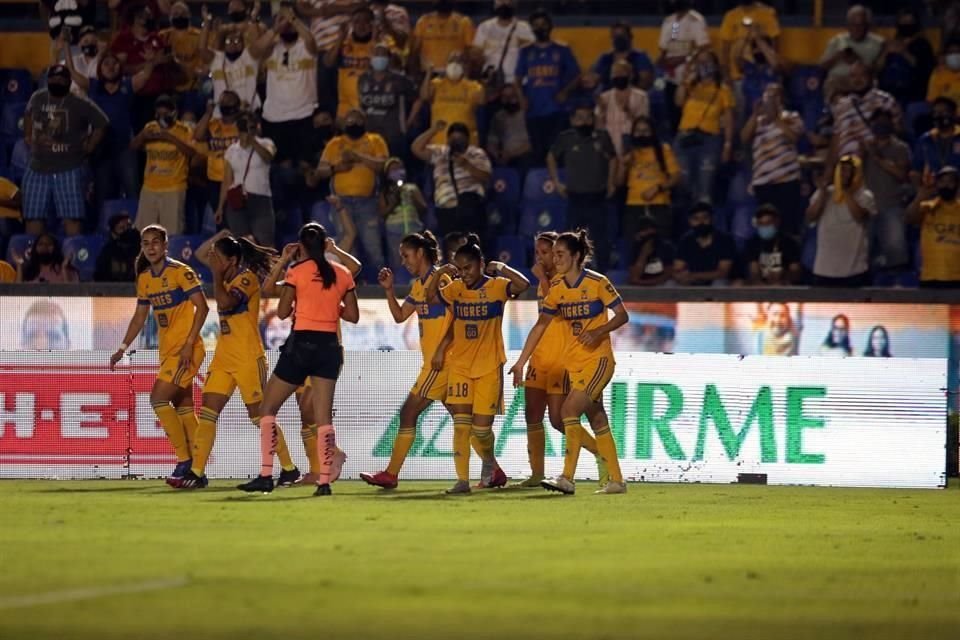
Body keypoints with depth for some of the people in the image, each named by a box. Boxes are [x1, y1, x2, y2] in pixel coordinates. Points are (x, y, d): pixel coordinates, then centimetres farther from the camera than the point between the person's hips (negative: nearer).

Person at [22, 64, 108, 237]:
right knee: (33, 216, 7)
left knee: (72, 218, -7)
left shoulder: (80, 105, -7)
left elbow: (101, 124, -2)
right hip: (38, 169, 5)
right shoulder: (37, 98, 7)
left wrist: (88, 148, -5)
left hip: (70, 170, -5)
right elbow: (28, 115, 27)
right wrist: (28, 137, 18)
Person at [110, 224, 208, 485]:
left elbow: (202, 307, -14)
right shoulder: (144, 278, 11)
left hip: (187, 350, -8)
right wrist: (123, 348, 14)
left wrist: (189, 344, -20)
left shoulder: (180, 272, -11)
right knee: (183, 407, 8)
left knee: (158, 398, -16)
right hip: (168, 350, 8)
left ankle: (185, 461, -11)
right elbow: (139, 317, 20)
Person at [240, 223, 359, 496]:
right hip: (330, 346, 4)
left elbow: (282, 312, -2)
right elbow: (353, 316, 7)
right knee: (323, 416, 4)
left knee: (268, 408, 8)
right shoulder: (342, 274, 5)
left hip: (301, 343, -4)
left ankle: (266, 475, 0)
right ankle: (325, 480, -5)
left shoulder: (297, 272, -6)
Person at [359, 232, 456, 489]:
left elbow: (456, 319, -16)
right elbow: (400, 315, 21)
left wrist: (441, 350, -21)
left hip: (442, 360, -9)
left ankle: (390, 475, -4)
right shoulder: (418, 284, 17)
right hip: (434, 361, 9)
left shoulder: (440, 279, -10)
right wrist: (389, 289, 8)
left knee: (409, 413, -6)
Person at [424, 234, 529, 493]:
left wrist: (500, 268, -21)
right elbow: (431, 296, 5)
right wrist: (439, 273, -7)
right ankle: (462, 480, -7)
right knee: (461, 422, -8)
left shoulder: (496, 286, -8)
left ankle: (490, 461, 32)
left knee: (481, 426, -1)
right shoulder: (455, 289, 5)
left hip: (489, 366, -3)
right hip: (460, 365, 3)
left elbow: (523, 284, -23)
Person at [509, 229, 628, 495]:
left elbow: (622, 315, -7)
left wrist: (597, 332, -23)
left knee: (569, 409, -19)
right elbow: (540, 326, 10)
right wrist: (521, 362, 8)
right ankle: (617, 481, 18)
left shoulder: (597, 282, -11)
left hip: (598, 358, -6)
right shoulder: (556, 288, 4)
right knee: (597, 421, 10)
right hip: (573, 362, 6)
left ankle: (567, 478, -20)